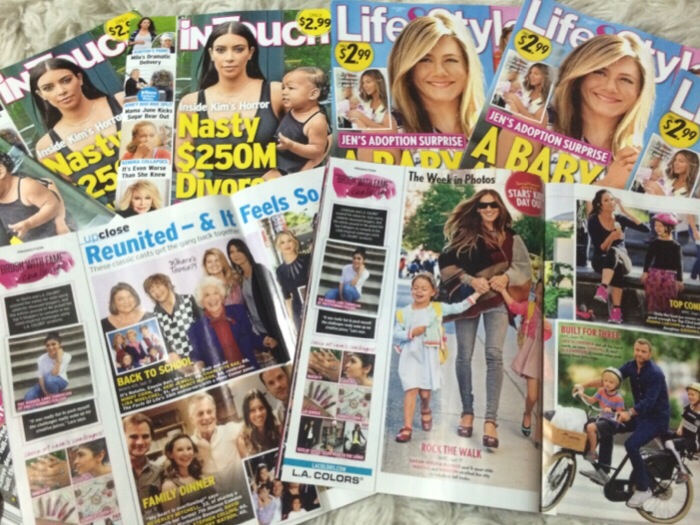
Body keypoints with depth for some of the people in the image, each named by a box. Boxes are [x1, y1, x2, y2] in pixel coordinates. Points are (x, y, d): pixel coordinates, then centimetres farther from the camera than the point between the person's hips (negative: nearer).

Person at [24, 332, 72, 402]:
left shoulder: (66, 356, -19)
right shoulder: (41, 359, -12)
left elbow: (55, 374, -26)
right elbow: (41, 378, -14)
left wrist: (59, 358, -31)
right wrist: (46, 393, -26)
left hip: (60, 382, -2)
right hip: (45, 384, 2)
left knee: (49, 379, -38)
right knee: (29, 397, -25)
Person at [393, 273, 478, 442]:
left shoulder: (437, 308, 2)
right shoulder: (404, 312, 0)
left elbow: (458, 308, -1)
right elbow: (396, 334, 0)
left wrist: (476, 294, -5)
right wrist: (411, 333, -16)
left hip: (429, 357, 1)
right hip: (410, 356, -1)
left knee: (425, 391, 7)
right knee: (411, 389, -8)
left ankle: (425, 411, 42)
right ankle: (407, 427, -4)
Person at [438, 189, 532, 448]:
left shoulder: (511, 237, 7)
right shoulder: (464, 232, 2)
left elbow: (525, 267, 5)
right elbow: (445, 262, -4)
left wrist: (507, 277, -16)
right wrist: (470, 280, -17)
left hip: (497, 300, 0)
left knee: (494, 354, -12)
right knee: (464, 356, 5)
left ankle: (491, 420, -11)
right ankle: (467, 412, 20)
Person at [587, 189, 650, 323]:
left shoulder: (620, 219, -1)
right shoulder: (593, 221, -7)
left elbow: (646, 229, -13)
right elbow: (600, 249, -12)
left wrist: (625, 211, -14)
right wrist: (611, 237, -32)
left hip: (622, 259, 1)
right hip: (600, 261, -1)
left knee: (613, 251, -35)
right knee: (617, 267, -37)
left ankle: (603, 289, -53)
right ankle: (616, 309, -46)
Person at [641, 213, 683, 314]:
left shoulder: (675, 246, 4)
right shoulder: (654, 243, 8)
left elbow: (679, 263, 5)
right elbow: (648, 258, 9)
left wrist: (679, 279, 2)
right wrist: (645, 271, -3)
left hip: (670, 273, -1)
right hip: (655, 270, 1)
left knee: (668, 283, -23)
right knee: (652, 281, -23)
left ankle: (666, 312, -13)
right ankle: (652, 310, -16)